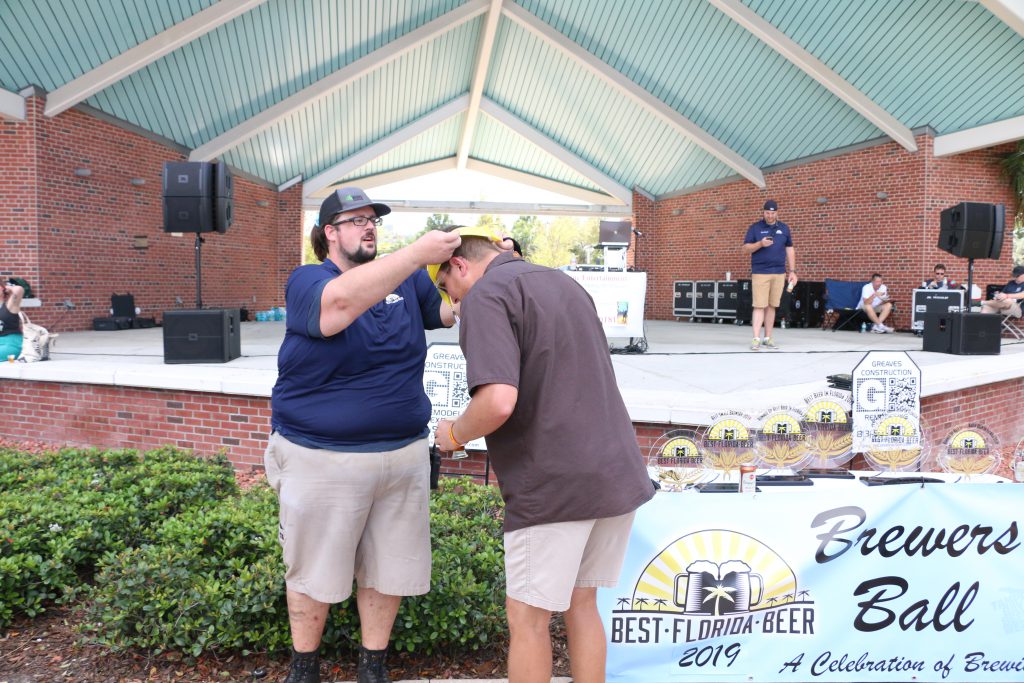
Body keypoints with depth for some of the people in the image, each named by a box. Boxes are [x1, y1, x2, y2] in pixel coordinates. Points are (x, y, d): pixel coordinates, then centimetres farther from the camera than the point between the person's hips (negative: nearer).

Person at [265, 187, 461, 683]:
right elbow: (342, 302, -31)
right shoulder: (306, 281, -9)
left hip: (403, 453, 4)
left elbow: (451, 309, 13)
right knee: (313, 571, 12)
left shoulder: (407, 280, 8)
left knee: (387, 569, 15)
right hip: (322, 459, -4)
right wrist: (419, 252, -34)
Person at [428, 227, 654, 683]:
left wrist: (455, 434, -5)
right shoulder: (564, 283, 16)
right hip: (619, 475, 8)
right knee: (582, 605, 21)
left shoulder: (487, 294, -10)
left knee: (528, 618, 9)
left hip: (555, 486, -8)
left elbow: (498, 401, -23)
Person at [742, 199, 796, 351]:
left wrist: (792, 271, 9)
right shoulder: (755, 228, 4)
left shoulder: (784, 228, 12)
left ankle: (767, 339, 13)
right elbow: (746, 248, 0)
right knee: (759, 306, -8)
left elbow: (790, 250, 14)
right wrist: (760, 244, -19)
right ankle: (756, 339, -9)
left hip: (779, 273, 3)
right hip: (760, 273, -3)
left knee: (771, 306, 6)